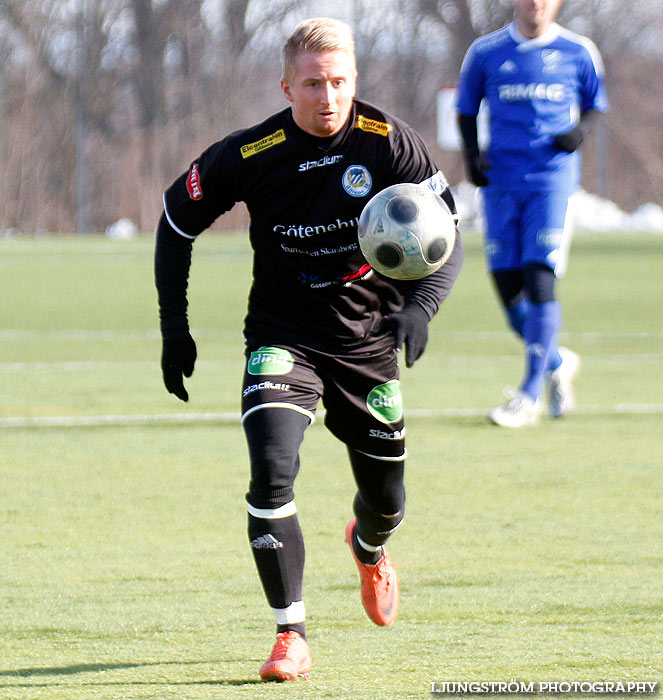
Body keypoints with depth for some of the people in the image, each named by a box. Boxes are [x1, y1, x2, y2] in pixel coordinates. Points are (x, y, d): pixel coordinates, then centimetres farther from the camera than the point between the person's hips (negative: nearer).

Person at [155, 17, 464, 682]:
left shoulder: (392, 144, -14)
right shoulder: (248, 155, -14)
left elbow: (448, 240, -12)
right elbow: (176, 220, 2)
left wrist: (420, 306, -32)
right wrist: (174, 327, 0)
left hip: (369, 339, 1)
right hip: (283, 339, -1)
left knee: (387, 501, 10)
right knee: (271, 470, -24)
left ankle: (367, 546, 51)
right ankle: (290, 635, -13)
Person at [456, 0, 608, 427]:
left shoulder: (578, 53, 3)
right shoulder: (486, 52, 5)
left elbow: (595, 104, 16)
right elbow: (467, 109, 15)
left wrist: (581, 130, -6)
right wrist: (472, 155, -1)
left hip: (554, 181, -2)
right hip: (502, 181, 2)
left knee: (540, 281, -14)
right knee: (508, 288, 0)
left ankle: (530, 397, -8)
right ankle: (558, 363, 28)